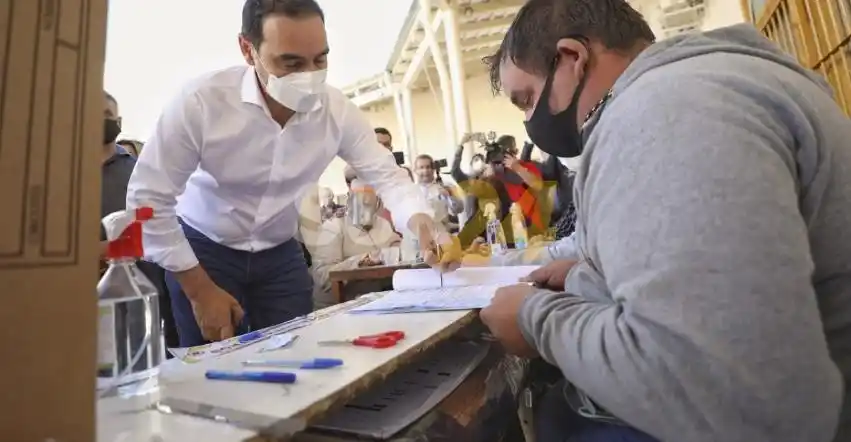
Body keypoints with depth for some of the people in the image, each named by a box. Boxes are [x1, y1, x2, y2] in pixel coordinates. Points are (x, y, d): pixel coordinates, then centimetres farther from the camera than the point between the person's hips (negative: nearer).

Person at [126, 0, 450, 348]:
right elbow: (147, 198, -18)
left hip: (280, 254, 3)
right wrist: (200, 290, -17)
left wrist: (420, 222, -37)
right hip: (203, 250, -2)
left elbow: (387, 176, -14)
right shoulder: (200, 102, -26)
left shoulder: (339, 111, -17)